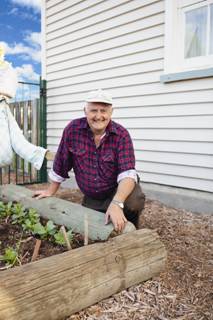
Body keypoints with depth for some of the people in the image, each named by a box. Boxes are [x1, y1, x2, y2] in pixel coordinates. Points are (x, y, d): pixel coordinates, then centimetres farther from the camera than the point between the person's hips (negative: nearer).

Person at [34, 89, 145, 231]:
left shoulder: (122, 135, -20)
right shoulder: (73, 129, -14)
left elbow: (127, 173, -30)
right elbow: (61, 163, -3)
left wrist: (116, 203, -47)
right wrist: (51, 191, 7)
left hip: (119, 190, -3)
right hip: (91, 198, 3)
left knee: (134, 202, -32)